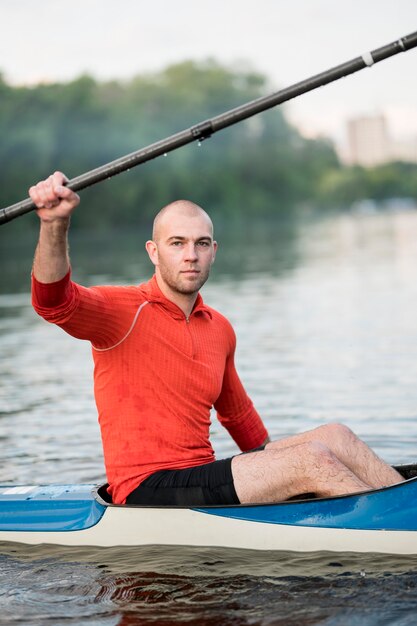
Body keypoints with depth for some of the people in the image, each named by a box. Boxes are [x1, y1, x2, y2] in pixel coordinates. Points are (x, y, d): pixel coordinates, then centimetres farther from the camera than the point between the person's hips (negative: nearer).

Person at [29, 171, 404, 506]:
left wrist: (273, 468, 34)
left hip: (203, 478, 8)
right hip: (148, 490, -8)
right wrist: (55, 225, -46)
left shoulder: (219, 329, 14)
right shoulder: (123, 310, -8)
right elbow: (53, 301, -29)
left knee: (335, 437, -4)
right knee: (312, 458, -18)